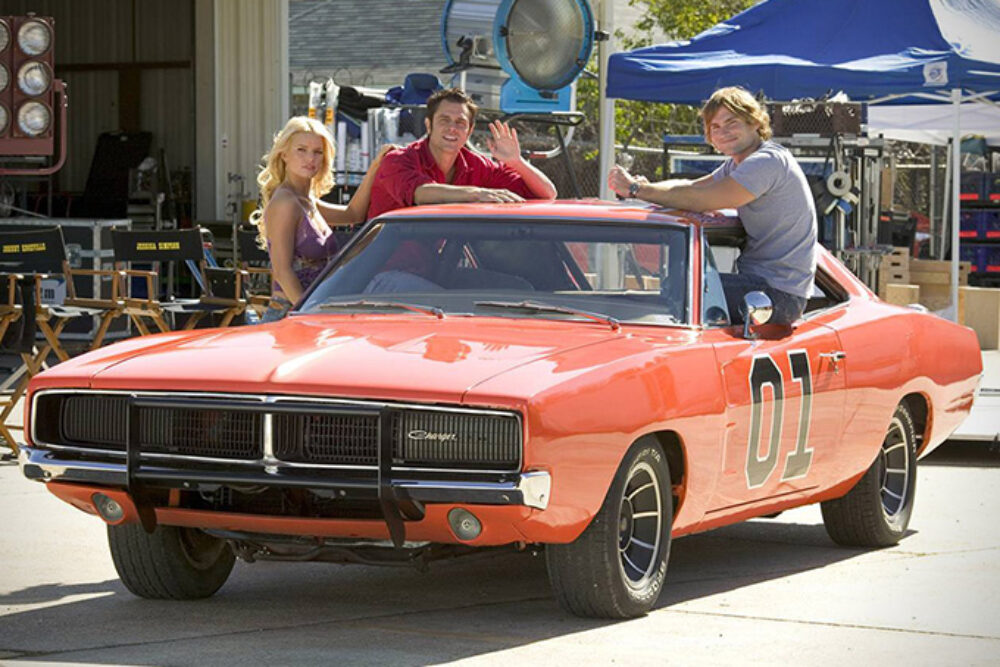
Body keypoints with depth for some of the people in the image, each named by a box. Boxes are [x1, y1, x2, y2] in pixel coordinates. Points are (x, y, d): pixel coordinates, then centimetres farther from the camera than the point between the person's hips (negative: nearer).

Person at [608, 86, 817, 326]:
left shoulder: (769, 162, -18)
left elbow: (700, 201, -23)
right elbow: (692, 186, 14)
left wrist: (636, 189, -16)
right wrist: (646, 186, -7)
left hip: (780, 295, -10)